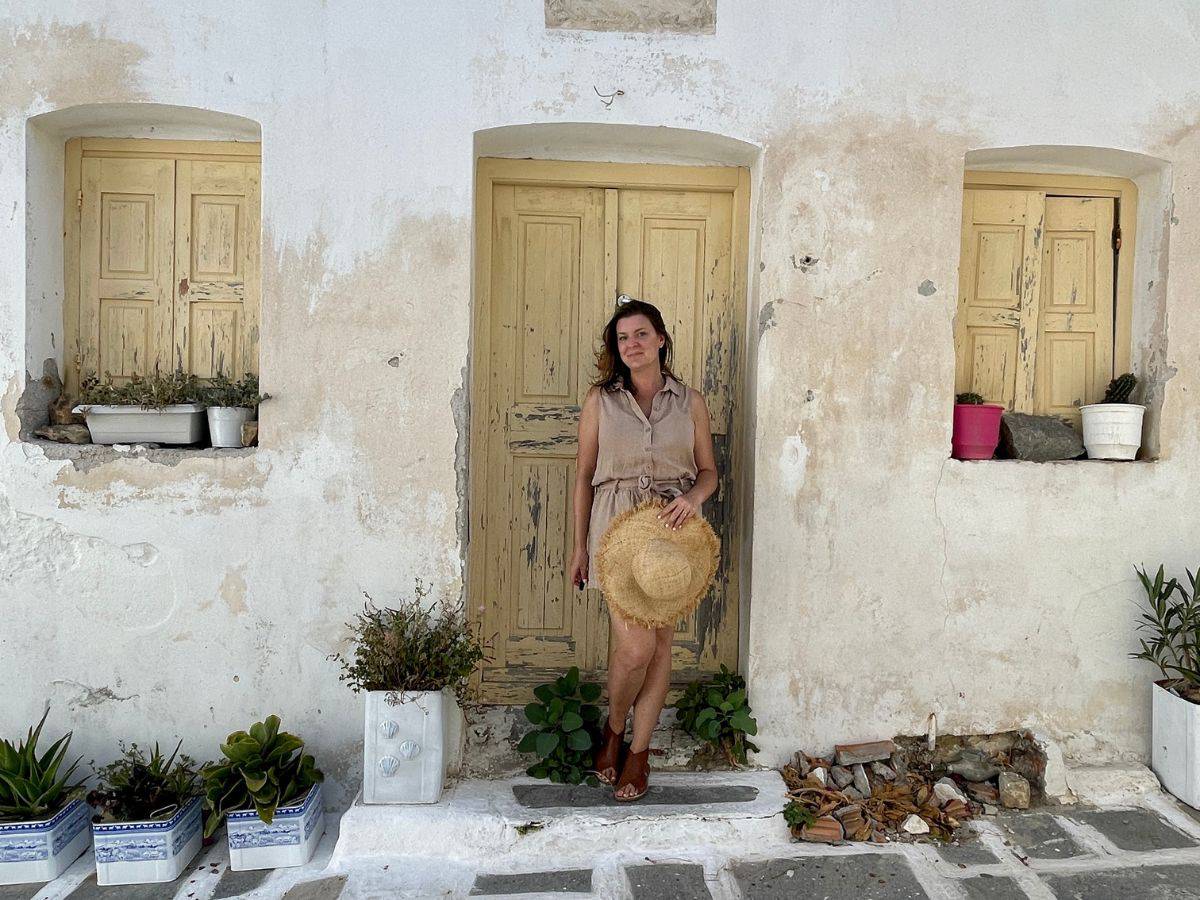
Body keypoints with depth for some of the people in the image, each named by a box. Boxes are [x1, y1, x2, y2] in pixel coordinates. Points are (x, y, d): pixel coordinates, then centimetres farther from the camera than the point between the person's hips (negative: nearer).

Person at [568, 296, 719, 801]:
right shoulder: (600, 400, 5)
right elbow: (584, 475, 7)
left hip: (672, 529, 2)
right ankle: (614, 729, 20)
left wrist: (694, 496, -13)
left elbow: (709, 471, 11)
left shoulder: (689, 402, 8)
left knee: (660, 645, 6)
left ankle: (638, 750, 24)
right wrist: (580, 546, 5)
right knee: (634, 646, -11)